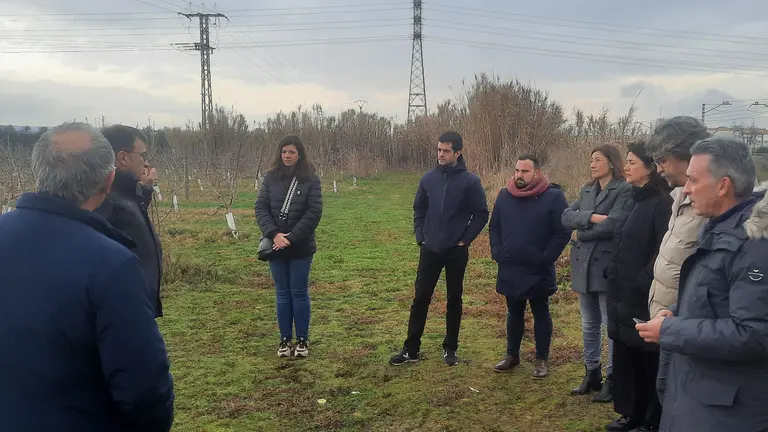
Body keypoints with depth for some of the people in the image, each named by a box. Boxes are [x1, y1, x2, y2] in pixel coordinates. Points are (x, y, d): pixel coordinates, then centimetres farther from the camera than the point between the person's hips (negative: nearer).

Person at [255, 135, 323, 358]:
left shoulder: (311, 179, -5)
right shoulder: (271, 178, 2)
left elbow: (314, 212, -12)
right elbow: (261, 208, -2)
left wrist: (291, 238, -18)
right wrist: (274, 234, -17)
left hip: (300, 247, -2)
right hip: (276, 246, 3)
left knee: (299, 292, 5)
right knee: (282, 293, 11)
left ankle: (303, 339, 18)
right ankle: (285, 339, 21)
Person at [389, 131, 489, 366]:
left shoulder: (470, 181, -7)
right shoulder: (428, 178, 2)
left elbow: (481, 214, -4)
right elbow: (419, 210, 11)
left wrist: (465, 240, -7)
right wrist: (420, 237, 3)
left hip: (456, 251, -2)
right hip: (430, 250, 2)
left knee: (454, 299, 10)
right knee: (420, 298, 4)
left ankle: (450, 348, 23)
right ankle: (411, 349, 13)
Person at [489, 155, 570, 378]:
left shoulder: (553, 197, -11)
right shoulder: (504, 196, 3)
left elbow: (563, 233, -11)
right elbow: (494, 227, 12)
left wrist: (545, 259, -16)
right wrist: (497, 252, 0)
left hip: (538, 272, -4)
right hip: (510, 270, 4)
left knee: (541, 315, 10)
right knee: (514, 314, 17)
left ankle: (542, 359, 22)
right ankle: (512, 355, 31)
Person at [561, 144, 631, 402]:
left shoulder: (624, 190, -8)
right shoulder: (586, 191, 14)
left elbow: (613, 224, -20)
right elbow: (566, 218, 1)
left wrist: (583, 232, -7)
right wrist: (591, 217, -16)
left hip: (608, 265, -7)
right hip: (583, 264, 7)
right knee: (589, 325, 15)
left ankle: (612, 379, 13)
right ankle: (591, 373, 27)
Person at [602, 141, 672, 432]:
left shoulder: (661, 203, -14)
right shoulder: (632, 201, 13)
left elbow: (664, 250, -20)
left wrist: (643, 283, -20)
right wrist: (612, 274, 12)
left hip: (643, 298, -8)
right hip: (622, 294, 8)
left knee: (648, 360, 5)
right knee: (624, 357, 16)